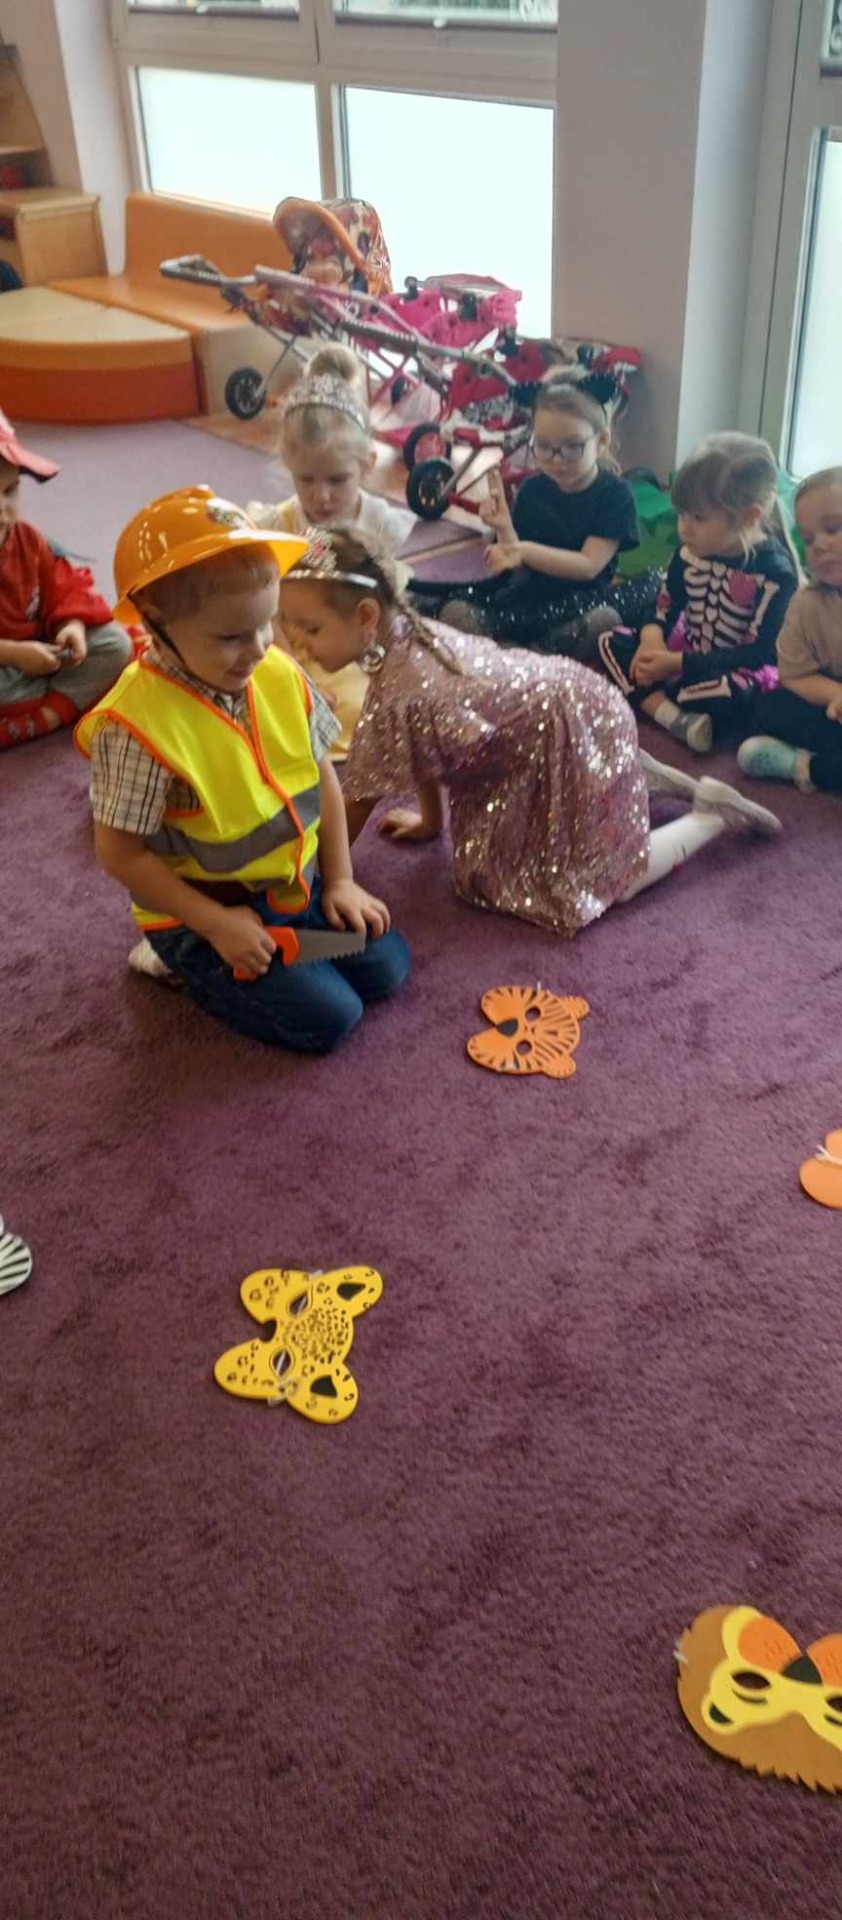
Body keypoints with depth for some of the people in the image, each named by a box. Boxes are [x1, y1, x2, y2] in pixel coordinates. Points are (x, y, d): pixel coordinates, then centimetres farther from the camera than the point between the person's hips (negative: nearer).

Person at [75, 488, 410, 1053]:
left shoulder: (280, 675, -8)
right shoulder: (138, 727, -28)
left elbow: (322, 777, 4)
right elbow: (121, 854, -21)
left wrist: (340, 881, 1)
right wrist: (216, 924, -20)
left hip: (299, 883, 6)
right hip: (207, 909, -6)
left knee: (387, 967, 3)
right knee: (329, 1017, -12)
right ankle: (190, 961, 7)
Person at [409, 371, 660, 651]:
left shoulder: (615, 494, -5)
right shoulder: (533, 489, 6)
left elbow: (588, 566, -13)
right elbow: (521, 568, 4)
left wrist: (524, 550, -20)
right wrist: (505, 531, -16)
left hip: (582, 600, -3)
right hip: (530, 595, 3)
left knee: (605, 619, -39)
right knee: (455, 612, -20)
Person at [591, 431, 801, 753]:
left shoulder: (774, 572, -21)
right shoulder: (689, 553, -4)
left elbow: (761, 654, -23)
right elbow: (664, 609, 5)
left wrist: (678, 663, -27)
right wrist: (652, 639, -21)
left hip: (739, 670, -7)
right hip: (685, 652, 7)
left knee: (731, 697, -41)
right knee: (609, 642, -7)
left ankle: (643, 695, -15)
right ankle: (674, 717, -27)